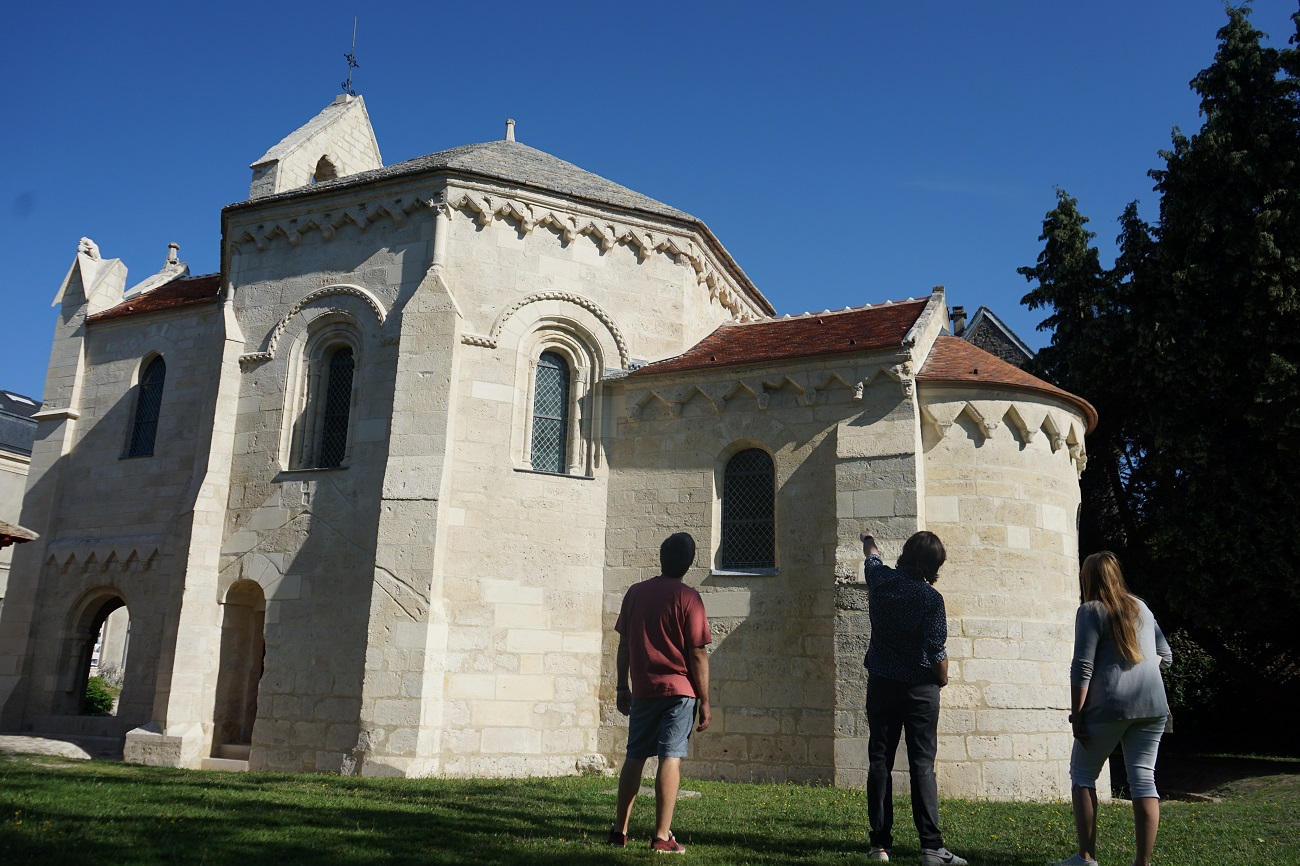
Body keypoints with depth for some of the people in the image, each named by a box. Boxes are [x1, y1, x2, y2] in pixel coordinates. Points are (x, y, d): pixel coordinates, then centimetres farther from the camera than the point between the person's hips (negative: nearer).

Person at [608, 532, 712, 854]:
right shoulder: (688, 598, -8)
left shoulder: (635, 592, 6)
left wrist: (623, 688, 18)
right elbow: (698, 654, -9)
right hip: (679, 689, -4)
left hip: (642, 690, 5)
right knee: (671, 758, -3)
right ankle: (662, 837, -4)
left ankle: (620, 830, 19)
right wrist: (705, 701, -3)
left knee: (635, 756, 14)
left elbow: (624, 645, 9)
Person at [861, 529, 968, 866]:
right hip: (920, 688, -4)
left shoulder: (881, 579, -2)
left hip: (881, 685, 4)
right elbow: (936, 651, -15)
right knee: (922, 765, -2)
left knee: (879, 762, 6)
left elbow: (872, 558, 22)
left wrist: (868, 541, 45)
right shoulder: (930, 598, -16)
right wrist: (943, 678, 6)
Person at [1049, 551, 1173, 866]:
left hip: (1110, 706, -5)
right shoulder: (1141, 607, 13)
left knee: (1082, 774, 8)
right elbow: (1166, 656, 21)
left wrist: (1076, 715, -7)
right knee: (1143, 778, 6)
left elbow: (1082, 668, -10)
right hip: (1153, 705, 5)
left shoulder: (1091, 611, -4)